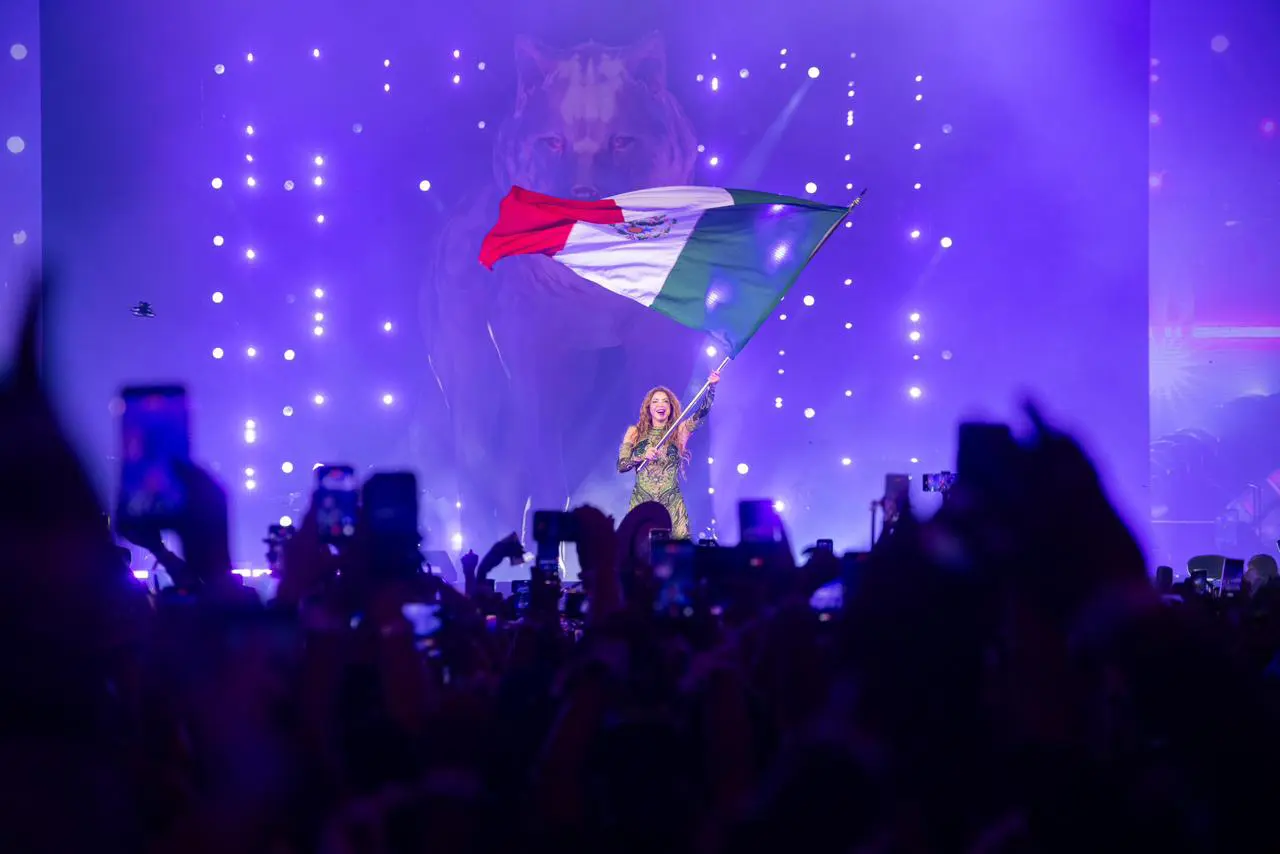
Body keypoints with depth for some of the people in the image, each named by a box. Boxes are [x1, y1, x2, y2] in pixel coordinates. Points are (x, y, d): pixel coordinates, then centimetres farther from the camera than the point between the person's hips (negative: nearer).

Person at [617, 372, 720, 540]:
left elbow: (703, 411, -2)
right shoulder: (635, 433, 7)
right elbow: (621, 466, 0)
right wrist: (643, 456, -17)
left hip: (672, 503, 0)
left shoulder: (679, 431, 8)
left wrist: (711, 387, -16)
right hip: (642, 501, 0)